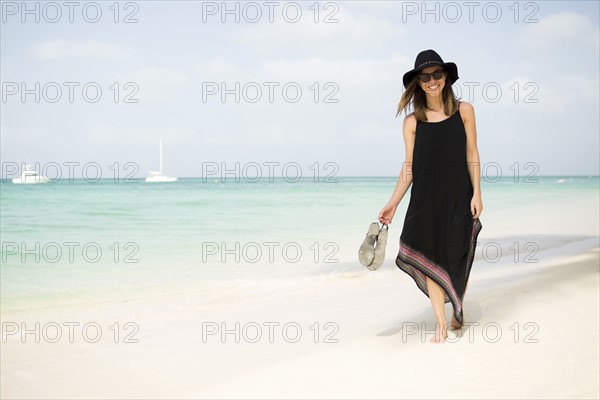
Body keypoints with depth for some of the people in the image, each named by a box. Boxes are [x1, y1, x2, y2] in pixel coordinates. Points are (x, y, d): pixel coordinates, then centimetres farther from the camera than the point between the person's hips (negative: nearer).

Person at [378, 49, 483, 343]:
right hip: (426, 198, 0)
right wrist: (392, 204, -3)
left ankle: (458, 312, 30)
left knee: (459, 258, 7)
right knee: (430, 256, -5)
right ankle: (440, 324, 1)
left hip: (459, 197, 0)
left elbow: (472, 156, 2)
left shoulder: (464, 111, 0)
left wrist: (476, 194, -4)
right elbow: (409, 166, 3)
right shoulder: (413, 122, 1)